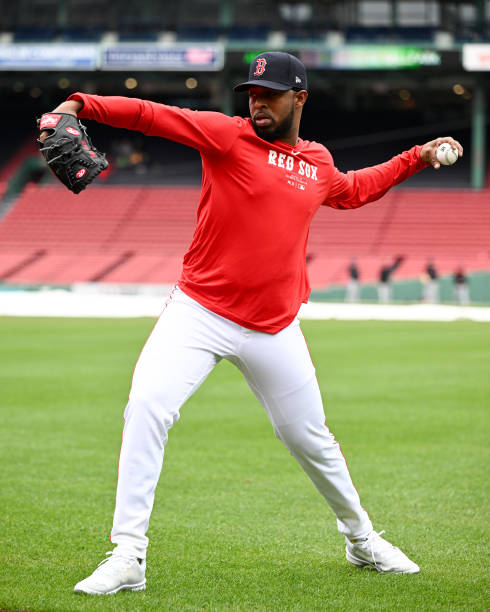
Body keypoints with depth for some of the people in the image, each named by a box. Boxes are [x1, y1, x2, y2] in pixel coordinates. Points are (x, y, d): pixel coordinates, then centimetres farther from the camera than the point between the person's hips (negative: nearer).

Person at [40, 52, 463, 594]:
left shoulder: (319, 164, 11)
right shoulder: (228, 135, -3)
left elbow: (353, 189, 34)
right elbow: (151, 115, -15)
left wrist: (416, 158, 29)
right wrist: (80, 106, -29)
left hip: (273, 331, 3)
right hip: (198, 315, -3)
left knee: (310, 438, 13)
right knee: (147, 407, -23)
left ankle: (361, 539, 38)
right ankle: (127, 558, -20)